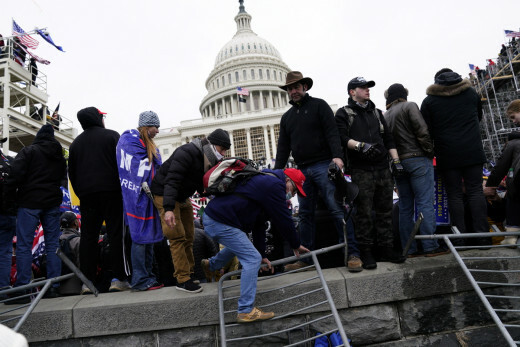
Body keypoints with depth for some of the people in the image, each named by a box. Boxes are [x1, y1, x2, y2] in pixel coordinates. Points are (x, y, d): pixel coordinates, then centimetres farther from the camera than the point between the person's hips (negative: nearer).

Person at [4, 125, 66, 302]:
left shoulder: (28, 151, -3)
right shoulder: (59, 156, 14)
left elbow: (16, 175, -11)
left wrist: (10, 198, -3)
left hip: (30, 202, -5)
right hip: (52, 202, 5)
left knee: (23, 245, -1)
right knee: (53, 244, 7)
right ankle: (53, 286, 8)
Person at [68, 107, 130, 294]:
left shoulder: (76, 142, 18)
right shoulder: (112, 135, 3)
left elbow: (71, 172, 17)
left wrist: (80, 193, 20)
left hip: (86, 194, 5)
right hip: (111, 191, -4)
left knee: (88, 236, 5)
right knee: (116, 233, -4)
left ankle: (87, 281, 6)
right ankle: (118, 278, -6)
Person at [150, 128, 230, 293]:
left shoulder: (208, 160, 1)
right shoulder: (187, 153, -27)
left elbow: (201, 186, 4)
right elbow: (172, 180, -36)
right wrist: (168, 209, -46)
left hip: (183, 197, 9)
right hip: (165, 195, -9)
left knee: (188, 237, 9)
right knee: (178, 237, -12)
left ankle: (189, 273, 18)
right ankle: (183, 280, -7)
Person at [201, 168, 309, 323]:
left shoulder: (264, 181, 21)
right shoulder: (274, 185, -11)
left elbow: (259, 223, 22)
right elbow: (284, 220, -9)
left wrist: (262, 254, 24)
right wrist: (296, 245, 8)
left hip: (211, 218, 11)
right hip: (221, 223, -11)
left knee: (238, 245, 34)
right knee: (252, 259, -8)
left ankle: (211, 265, 56)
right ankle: (246, 311, -3)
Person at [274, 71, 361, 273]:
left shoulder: (319, 105, 6)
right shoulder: (287, 117, 21)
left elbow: (332, 132, -6)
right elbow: (283, 148, 18)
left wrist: (337, 156, -21)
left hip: (323, 166, -5)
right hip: (302, 171, 5)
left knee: (337, 209, -10)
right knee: (305, 214, 6)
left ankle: (353, 254, -6)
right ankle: (306, 258, 12)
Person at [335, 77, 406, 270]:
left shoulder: (377, 113, 23)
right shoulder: (343, 113, 6)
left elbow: (388, 138, 21)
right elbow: (342, 138, -9)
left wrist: (396, 160, 11)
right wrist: (361, 145, -24)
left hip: (383, 169, 6)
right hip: (361, 171, -5)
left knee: (385, 210, 7)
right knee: (364, 212, -4)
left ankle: (386, 248, 16)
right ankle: (366, 252, 4)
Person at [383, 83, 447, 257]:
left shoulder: (385, 116, 16)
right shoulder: (409, 106, 0)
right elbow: (422, 131, -11)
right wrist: (430, 151, -2)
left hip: (397, 163, 6)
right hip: (418, 159, -6)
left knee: (405, 207, 7)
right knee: (425, 203, -5)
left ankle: (408, 248, 10)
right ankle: (430, 246, -5)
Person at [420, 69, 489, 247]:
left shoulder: (429, 101, 2)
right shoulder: (471, 92, 13)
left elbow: (427, 131, 0)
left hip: (447, 155, -2)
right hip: (473, 152, 2)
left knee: (454, 194, 1)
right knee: (475, 191, 4)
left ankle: (459, 238, 1)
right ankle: (482, 236, 2)